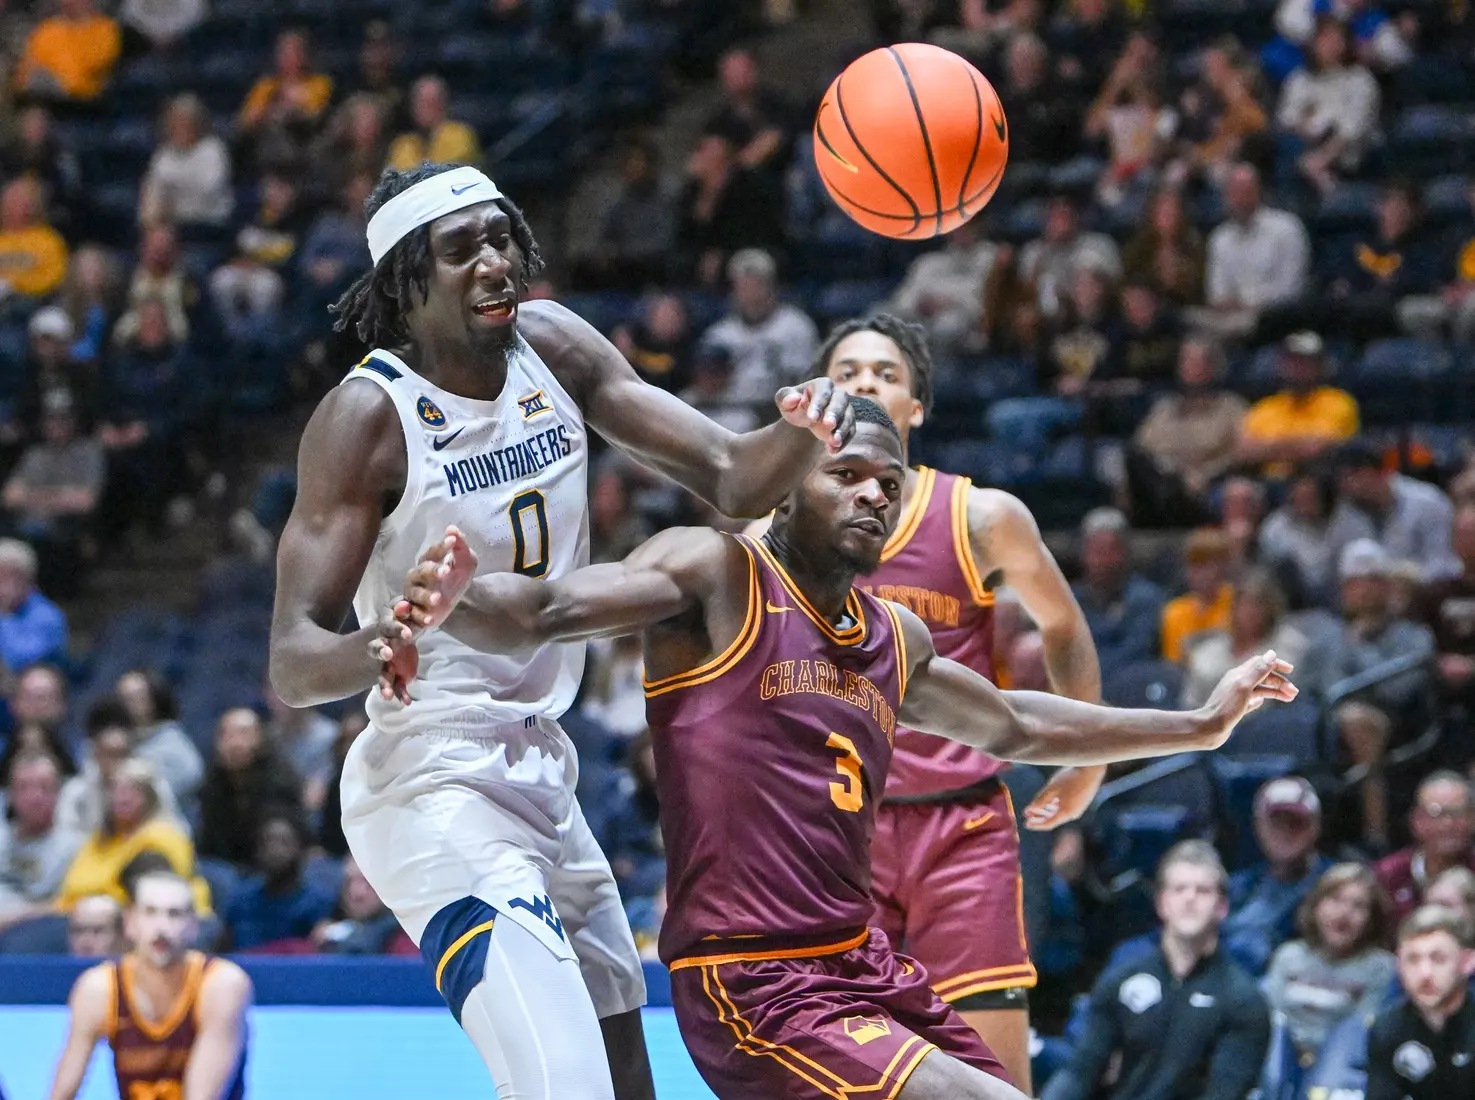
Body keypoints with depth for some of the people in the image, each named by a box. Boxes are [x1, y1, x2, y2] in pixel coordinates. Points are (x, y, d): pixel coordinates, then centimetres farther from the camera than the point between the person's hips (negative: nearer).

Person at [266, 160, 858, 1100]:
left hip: (539, 770, 8)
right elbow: (292, 663, -19)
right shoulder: (367, 416, -16)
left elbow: (728, 478, 2)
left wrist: (803, 434, -21)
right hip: (437, 787, -8)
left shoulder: (552, 347, 2)